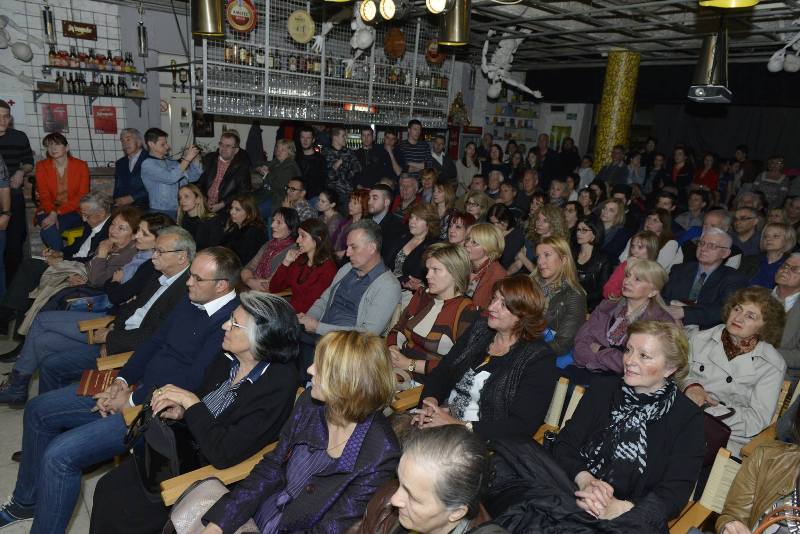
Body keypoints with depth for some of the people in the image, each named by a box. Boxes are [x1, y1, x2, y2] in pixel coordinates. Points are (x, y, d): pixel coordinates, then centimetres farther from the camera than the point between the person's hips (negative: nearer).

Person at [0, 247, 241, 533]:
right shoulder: (192, 300, 5)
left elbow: (191, 383, -25)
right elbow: (154, 342, 13)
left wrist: (132, 398, -14)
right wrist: (121, 381, 0)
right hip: (137, 386, 10)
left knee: (59, 454, -19)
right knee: (39, 410, 15)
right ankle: (26, 501, 33)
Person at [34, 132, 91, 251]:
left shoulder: (81, 166, -1)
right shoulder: (42, 166, 5)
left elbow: (82, 196, -7)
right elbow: (44, 195, -2)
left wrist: (57, 212, -18)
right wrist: (52, 213, -23)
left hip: (74, 212, -2)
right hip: (48, 212, 2)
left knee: (49, 230, -29)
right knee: (49, 229, -30)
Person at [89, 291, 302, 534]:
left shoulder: (278, 385, -28)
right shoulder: (228, 358, -7)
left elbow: (225, 454, -30)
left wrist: (190, 401, -25)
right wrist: (181, 412, -8)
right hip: (186, 444, 7)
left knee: (118, 511, -5)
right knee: (107, 487, 2)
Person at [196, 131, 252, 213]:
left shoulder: (242, 166, 0)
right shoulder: (208, 158, 12)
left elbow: (243, 192, -5)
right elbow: (199, 182, 13)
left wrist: (222, 205, -13)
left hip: (226, 209, -3)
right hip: (205, 205, 3)